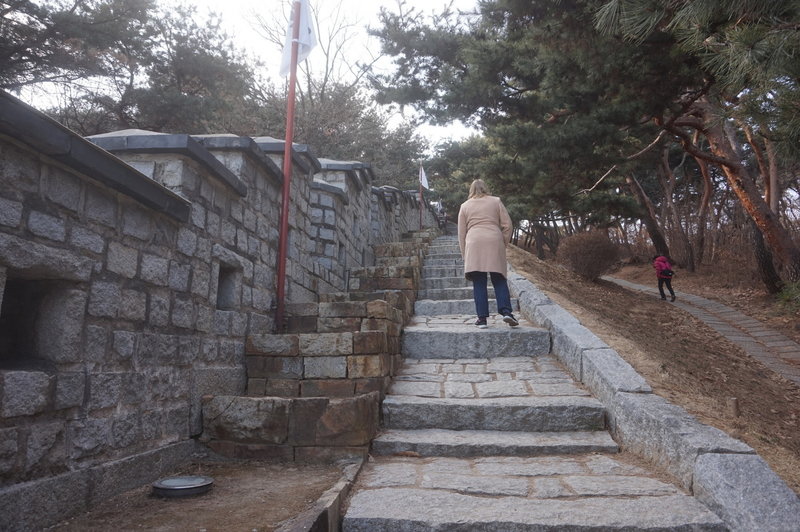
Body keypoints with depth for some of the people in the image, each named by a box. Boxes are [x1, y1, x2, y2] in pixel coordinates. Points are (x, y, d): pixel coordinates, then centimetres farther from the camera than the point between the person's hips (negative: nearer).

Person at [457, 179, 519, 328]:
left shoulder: (465, 206, 16)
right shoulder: (496, 201, 15)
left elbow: (461, 234, 14)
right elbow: (507, 225, 8)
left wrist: (465, 256, 17)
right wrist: (504, 244, 17)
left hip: (474, 244, 0)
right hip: (495, 243, 0)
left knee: (479, 283, 1)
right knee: (499, 280, 4)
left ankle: (482, 318, -1)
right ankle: (506, 311, -10)